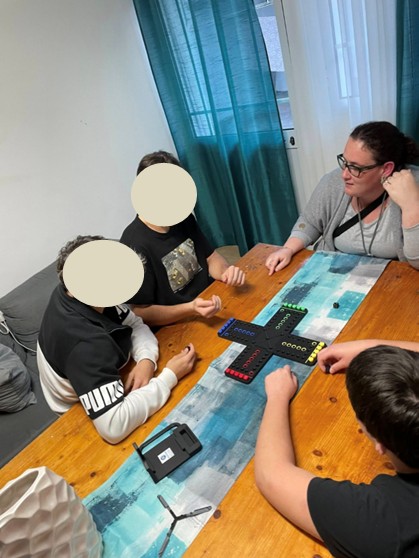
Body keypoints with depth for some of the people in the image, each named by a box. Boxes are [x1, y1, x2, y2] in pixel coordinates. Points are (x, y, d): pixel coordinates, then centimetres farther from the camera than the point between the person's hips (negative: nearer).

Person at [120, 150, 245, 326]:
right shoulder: (135, 246, -21)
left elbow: (210, 257, 11)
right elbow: (140, 313, -17)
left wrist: (225, 272, -13)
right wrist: (191, 309, -31)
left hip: (212, 304, 7)